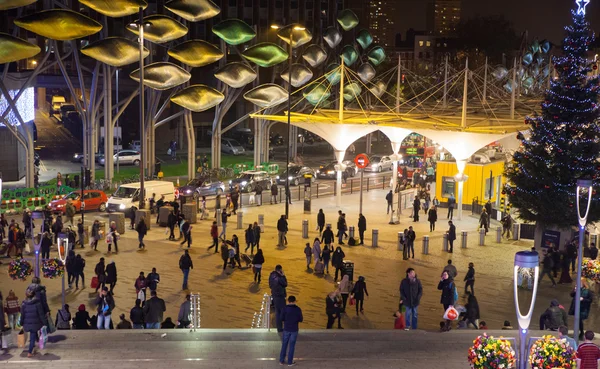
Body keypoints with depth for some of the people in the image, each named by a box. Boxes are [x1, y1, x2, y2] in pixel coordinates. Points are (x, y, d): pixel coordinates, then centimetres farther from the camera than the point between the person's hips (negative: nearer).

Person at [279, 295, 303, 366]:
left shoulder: (284, 309, -8)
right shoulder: (298, 309, -7)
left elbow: (282, 319, -5)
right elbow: (301, 320, -4)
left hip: (286, 329, 1)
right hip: (294, 329, -1)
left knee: (284, 345, 13)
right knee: (292, 346, 7)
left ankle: (281, 361, 19)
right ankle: (290, 362, 12)